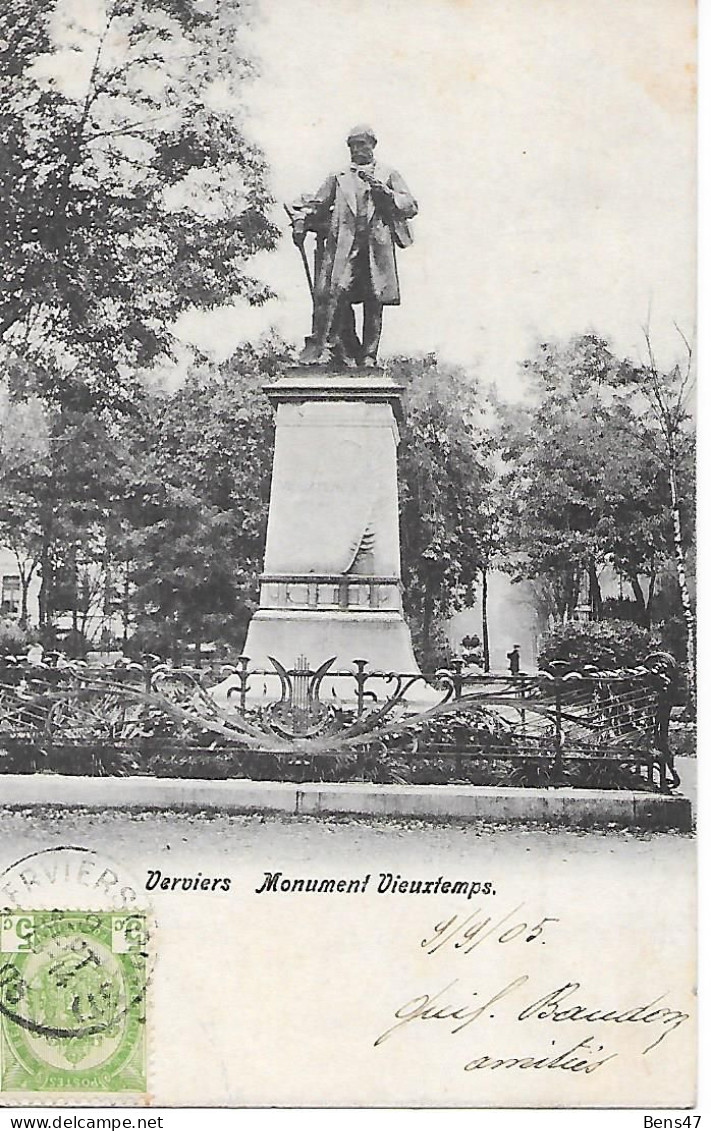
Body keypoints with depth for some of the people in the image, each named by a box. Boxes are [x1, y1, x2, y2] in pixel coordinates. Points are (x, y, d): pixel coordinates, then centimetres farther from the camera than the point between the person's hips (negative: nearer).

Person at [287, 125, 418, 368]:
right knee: (337, 292, -17)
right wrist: (300, 219, -1)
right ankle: (346, 353, -16)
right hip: (345, 245, 0)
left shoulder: (388, 175, 18)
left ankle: (368, 357, 3)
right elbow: (317, 204, 17)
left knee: (374, 302, -3)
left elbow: (411, 207, 10)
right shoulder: (338, 178, 21)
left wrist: (383, 191, -3)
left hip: (377, 246, 0)